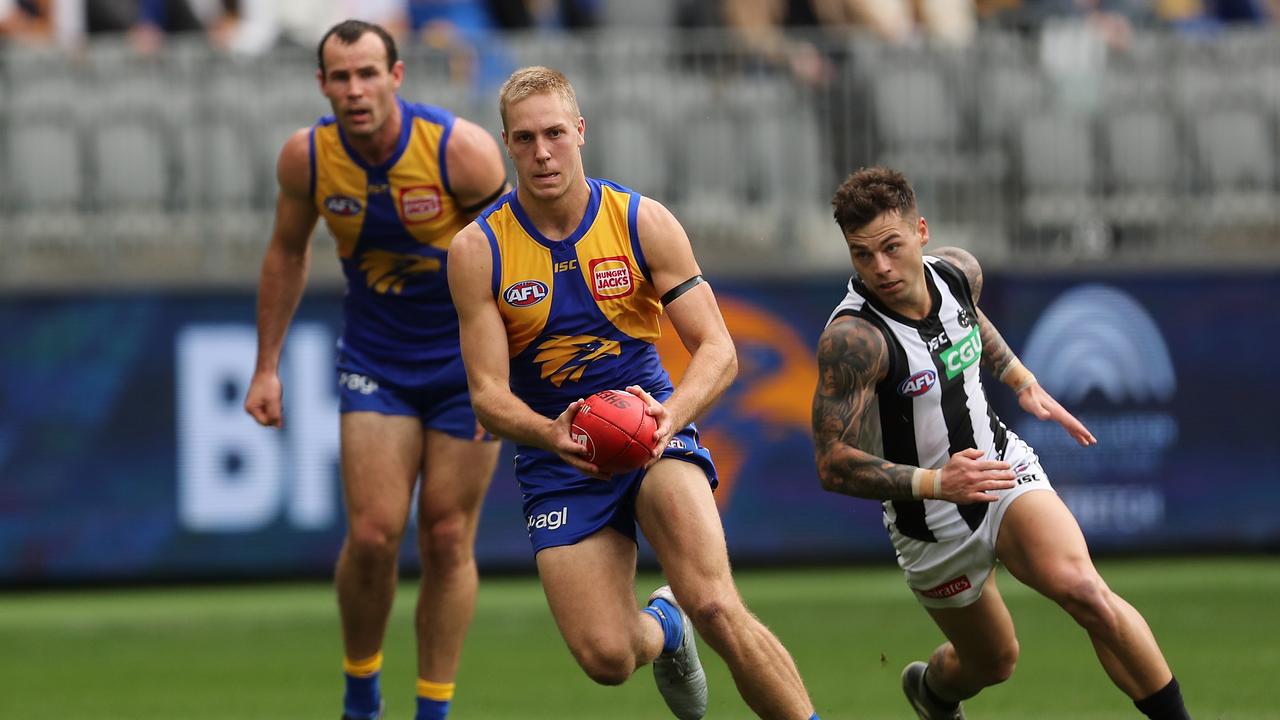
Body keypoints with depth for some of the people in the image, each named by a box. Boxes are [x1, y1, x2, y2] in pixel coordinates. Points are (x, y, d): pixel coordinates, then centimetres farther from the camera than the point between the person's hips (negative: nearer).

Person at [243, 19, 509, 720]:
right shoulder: (306, 157, -11)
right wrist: (267, 367, 6)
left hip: (467, 359, -2)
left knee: (447, 538, -2)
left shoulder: (461, 149, -21)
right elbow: (287, 253, 7)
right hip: (374, 361, 2)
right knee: (372, 532, -8)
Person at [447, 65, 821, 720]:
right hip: (555, 457, 1)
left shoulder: (643, 222, -6)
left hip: (653, 429, -1)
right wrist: (551, 434, -30)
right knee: (606, 660, -10)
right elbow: (487, 394, -8)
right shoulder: (478, 250, -7)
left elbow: (718, 351, -7)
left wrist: (671, 415, -28)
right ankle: (664, 628, 27)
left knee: (714, 606, -26)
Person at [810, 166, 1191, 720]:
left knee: (1084, 592, -24)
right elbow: (834, 465, -29)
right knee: (993, 662, 15)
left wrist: (1023, 381, 15)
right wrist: (935, 482, -38)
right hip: (931, 523, -3)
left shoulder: (957, 271, -8)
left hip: (1003, 467, 3)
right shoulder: (853, 338, -27)